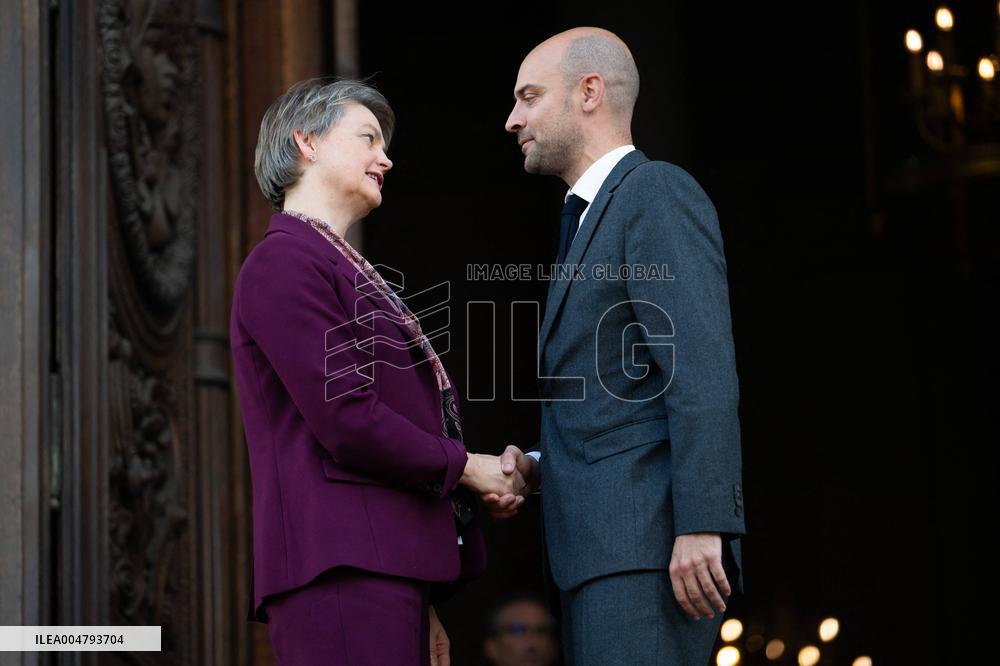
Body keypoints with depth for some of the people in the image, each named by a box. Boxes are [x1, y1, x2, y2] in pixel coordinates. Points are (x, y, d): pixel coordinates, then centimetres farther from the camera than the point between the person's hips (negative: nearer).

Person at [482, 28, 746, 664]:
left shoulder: (659, 194, -4)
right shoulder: (591, 220, 26)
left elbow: (703, 373, -15)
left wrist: (701, 526, -23)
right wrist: (538, 468, 9)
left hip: (647, 543, -10)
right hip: (603, 550, 10)